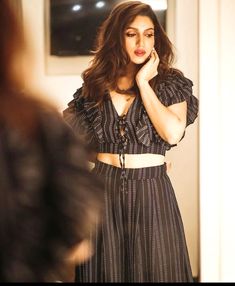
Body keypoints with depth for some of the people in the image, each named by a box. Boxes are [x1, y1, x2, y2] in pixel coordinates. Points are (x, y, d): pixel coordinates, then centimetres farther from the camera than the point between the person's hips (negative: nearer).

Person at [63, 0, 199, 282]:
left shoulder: (171, 83, -1)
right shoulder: (95, 83, 3)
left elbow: (173, 133, -18)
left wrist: (143, 83, -13)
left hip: (151, 192, -1)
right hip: (103, 190, 2)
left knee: (154, 269, 5)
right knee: (106, 270, 9)